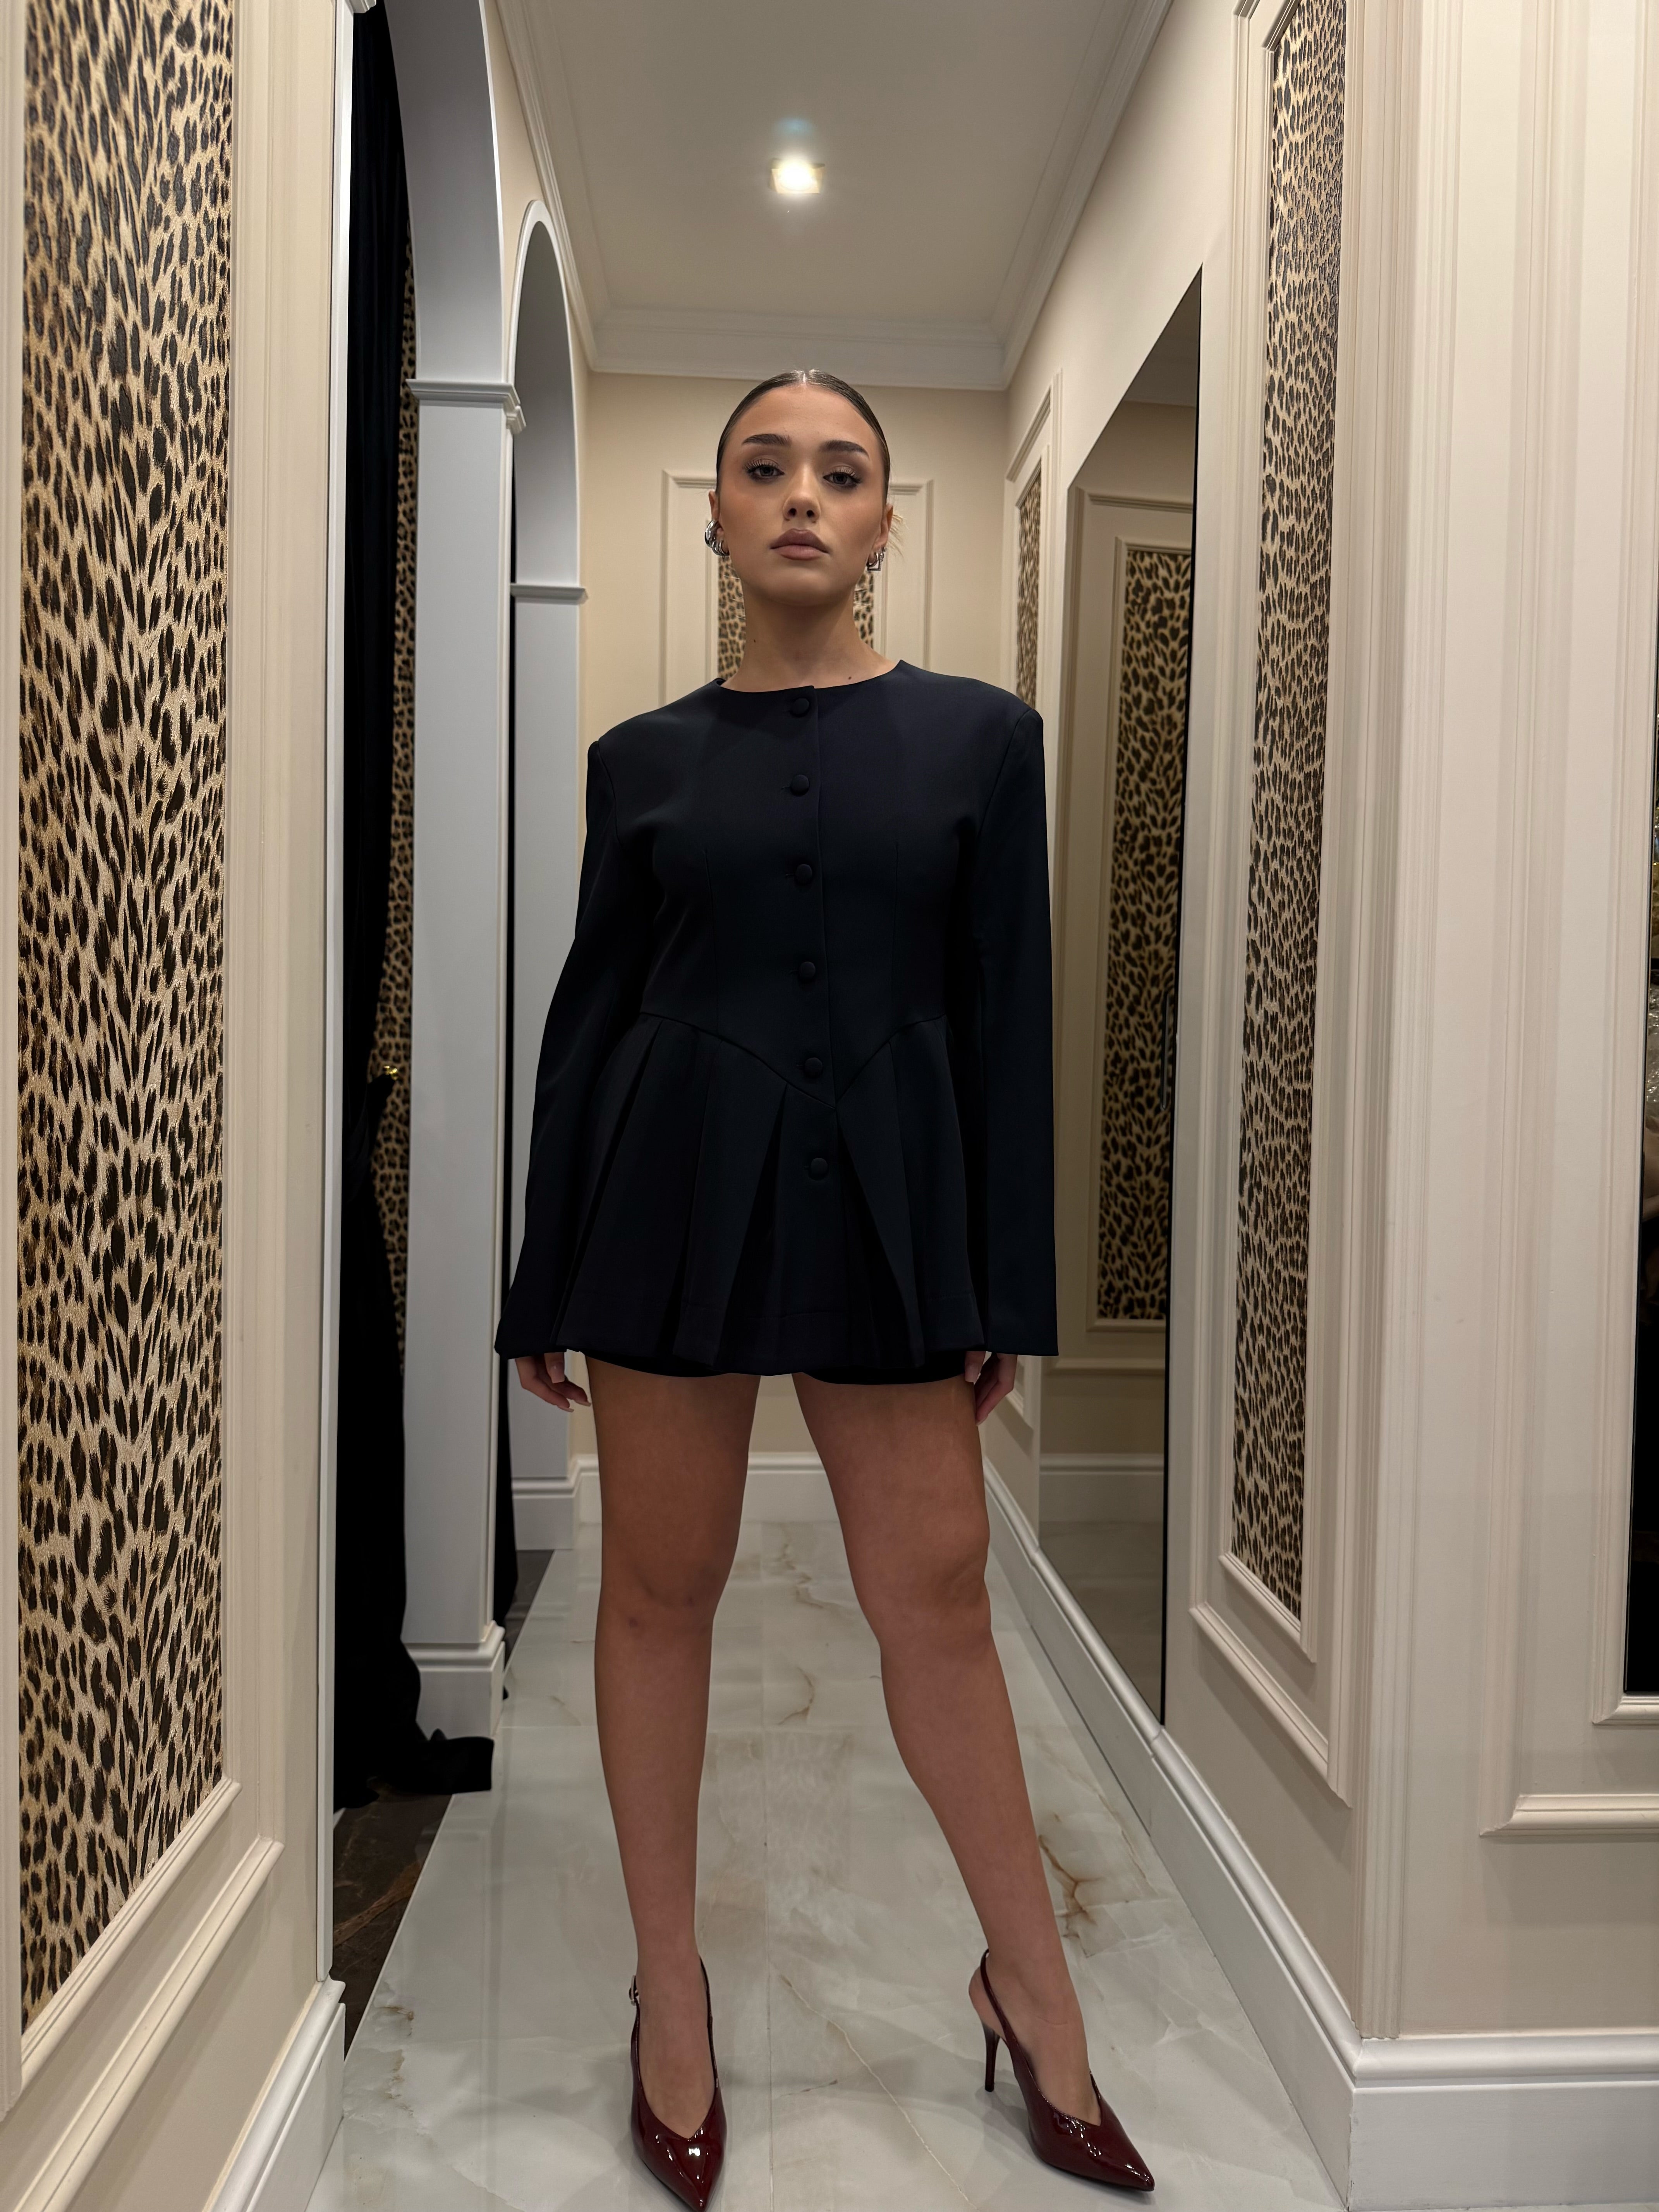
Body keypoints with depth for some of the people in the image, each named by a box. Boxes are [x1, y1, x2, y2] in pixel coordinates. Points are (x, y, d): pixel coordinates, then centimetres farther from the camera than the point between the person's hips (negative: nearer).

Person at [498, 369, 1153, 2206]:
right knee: (660, 1589, 9)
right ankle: (671, 1998, 30)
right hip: (673, 1182, 1)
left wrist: (1011, 1282, -1)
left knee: (938, 1596, 7)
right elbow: (591, 1009, 6)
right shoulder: (643, 757, 6)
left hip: (887, 1199, 0)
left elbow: (1006, 1016, 2)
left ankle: (1033, 1990, 30)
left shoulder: (979, 736, 4)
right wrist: (542, 1286, 5)